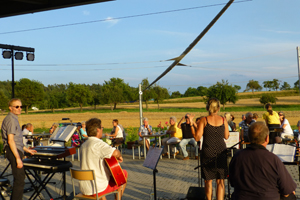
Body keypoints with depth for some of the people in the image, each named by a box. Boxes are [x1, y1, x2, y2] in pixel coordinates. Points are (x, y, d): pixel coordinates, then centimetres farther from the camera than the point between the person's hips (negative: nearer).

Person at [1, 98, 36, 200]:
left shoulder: (14, 119, 19)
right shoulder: (11, 119, -12)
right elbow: (10, 141, -20)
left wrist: (27, 150, 28)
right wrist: (18, 158, -23)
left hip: (16, 150, 11)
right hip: (13, 151, -11)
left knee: (19, 178, 17)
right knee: (20, 180, -11)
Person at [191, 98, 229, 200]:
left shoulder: (203, 120, -7)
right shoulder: (223, 120, 0)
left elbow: (197, 138, -10)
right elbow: (226, 136, 9)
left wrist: (191, 124, -2)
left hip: (208, 154, -1)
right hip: (221, 153, 2)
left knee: (208, 181, 12)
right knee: (220, 181, 10)